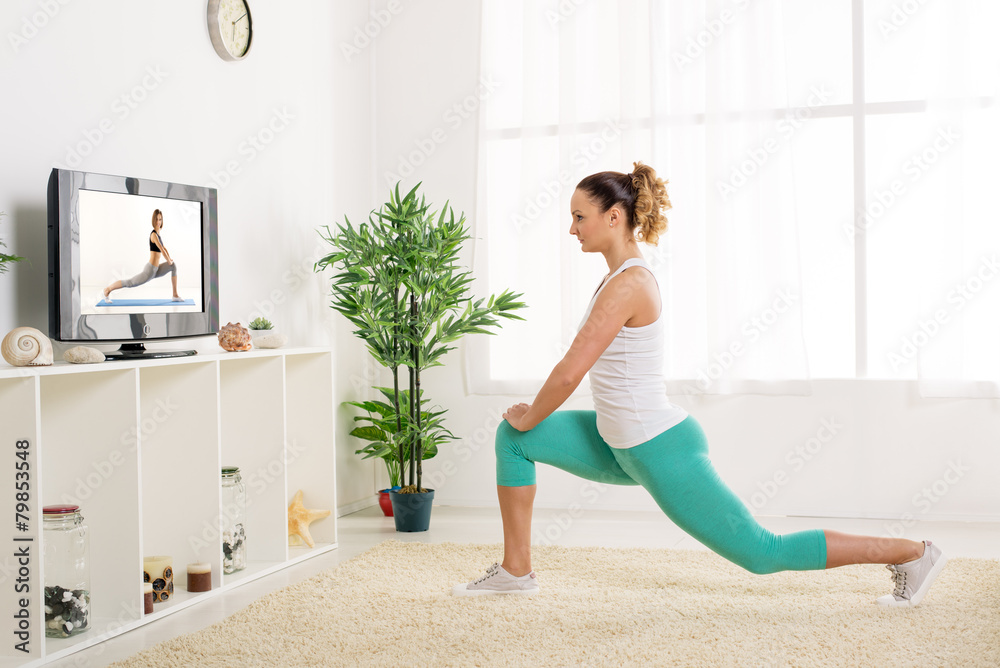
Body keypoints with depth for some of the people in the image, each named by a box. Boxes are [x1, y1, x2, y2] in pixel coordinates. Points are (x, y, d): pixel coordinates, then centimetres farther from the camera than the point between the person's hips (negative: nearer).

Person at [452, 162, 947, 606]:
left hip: (661, 452, -10)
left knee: (763, 554, 1)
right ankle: (516, 571, 14)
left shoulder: (627, 284, -22)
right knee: (512, 439, 8)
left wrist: (529, 417, -6)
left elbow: (570, 371, -24)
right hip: (625, 446, 10)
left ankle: (912, 553, 13)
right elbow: (588, 369, 19)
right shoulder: (625, 274, 8)